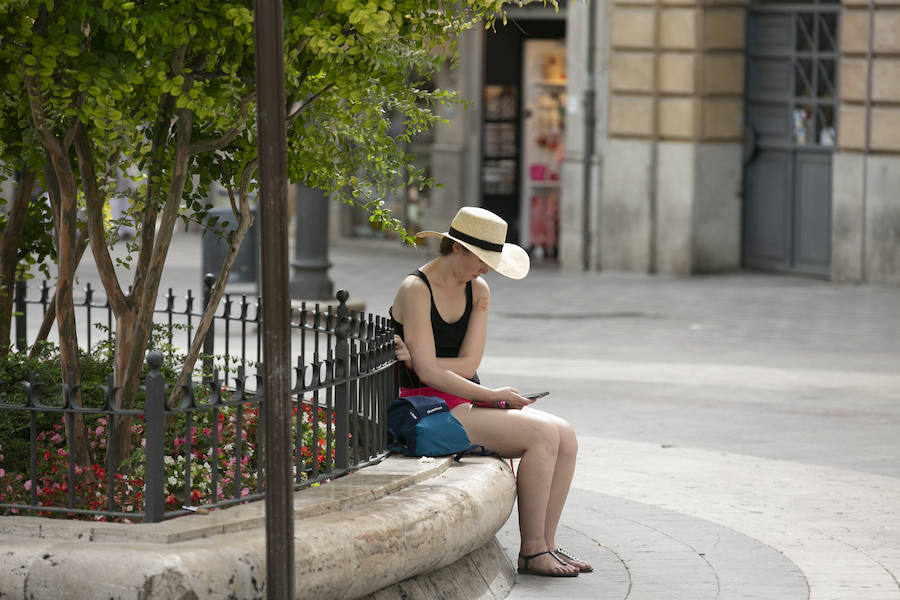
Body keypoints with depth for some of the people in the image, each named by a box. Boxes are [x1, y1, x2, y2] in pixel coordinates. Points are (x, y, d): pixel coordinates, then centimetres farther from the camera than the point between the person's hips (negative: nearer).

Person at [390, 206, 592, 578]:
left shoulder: (478, 292, 8)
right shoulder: (416, 290, -14)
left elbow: (468, 364, -2)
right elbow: (429, 373, -20)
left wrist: (414, 359, -18)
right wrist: (493, 395, -17)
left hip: (466, 403, 8)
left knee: (564, 436, -10)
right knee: (541, 435, -23)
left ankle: (545, 544, -7)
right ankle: (531, 551, -16)